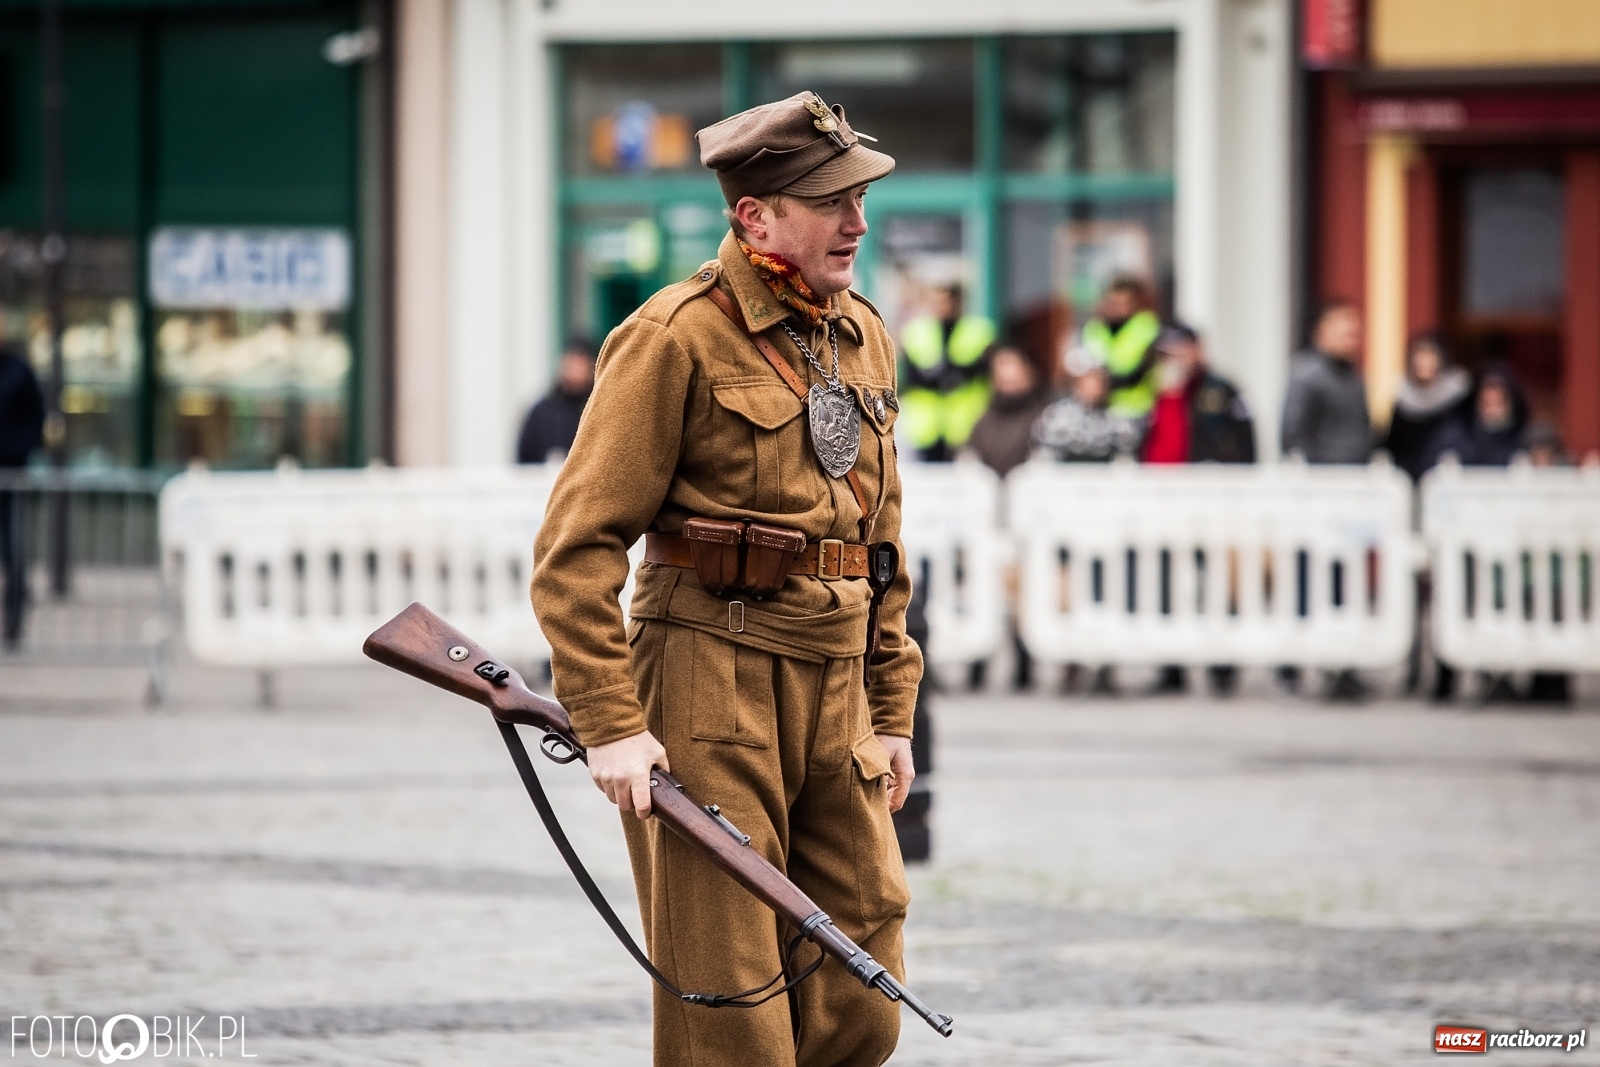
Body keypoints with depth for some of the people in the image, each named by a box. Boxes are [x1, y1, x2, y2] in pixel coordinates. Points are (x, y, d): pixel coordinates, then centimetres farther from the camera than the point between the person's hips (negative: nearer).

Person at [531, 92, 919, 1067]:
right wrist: (610, 722, -18)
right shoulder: (677, 338, -9)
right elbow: (579, 546, -12)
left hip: (834, 693, 7)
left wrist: (891, 711, 17)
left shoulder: (866, 341, 14)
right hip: (710, 687, -7)